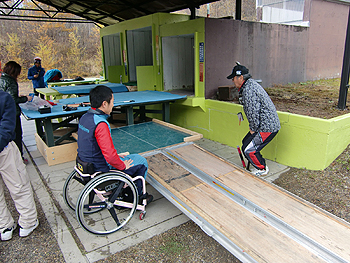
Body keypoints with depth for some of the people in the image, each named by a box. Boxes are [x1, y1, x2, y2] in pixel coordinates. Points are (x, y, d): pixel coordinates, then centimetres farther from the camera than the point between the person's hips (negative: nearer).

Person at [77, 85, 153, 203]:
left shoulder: (84, 117, 1)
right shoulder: (101, 124, -28)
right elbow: (110, 156, -32)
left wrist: (115, 156, 14)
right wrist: (123, 166, -12)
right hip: (101, 170, -9)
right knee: (142, 162, 7)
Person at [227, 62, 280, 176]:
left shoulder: (248, 90, -22)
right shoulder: (250, 84, 13)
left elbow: (253, 113, -24)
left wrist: (253, 129, -10)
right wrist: (253, 128, 20)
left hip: (267, 127, -11)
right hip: (269, 124, 11)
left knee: (248, 149, -7)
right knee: (246, 142, 17)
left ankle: (262, 169, 14)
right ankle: (260, 165, 30)